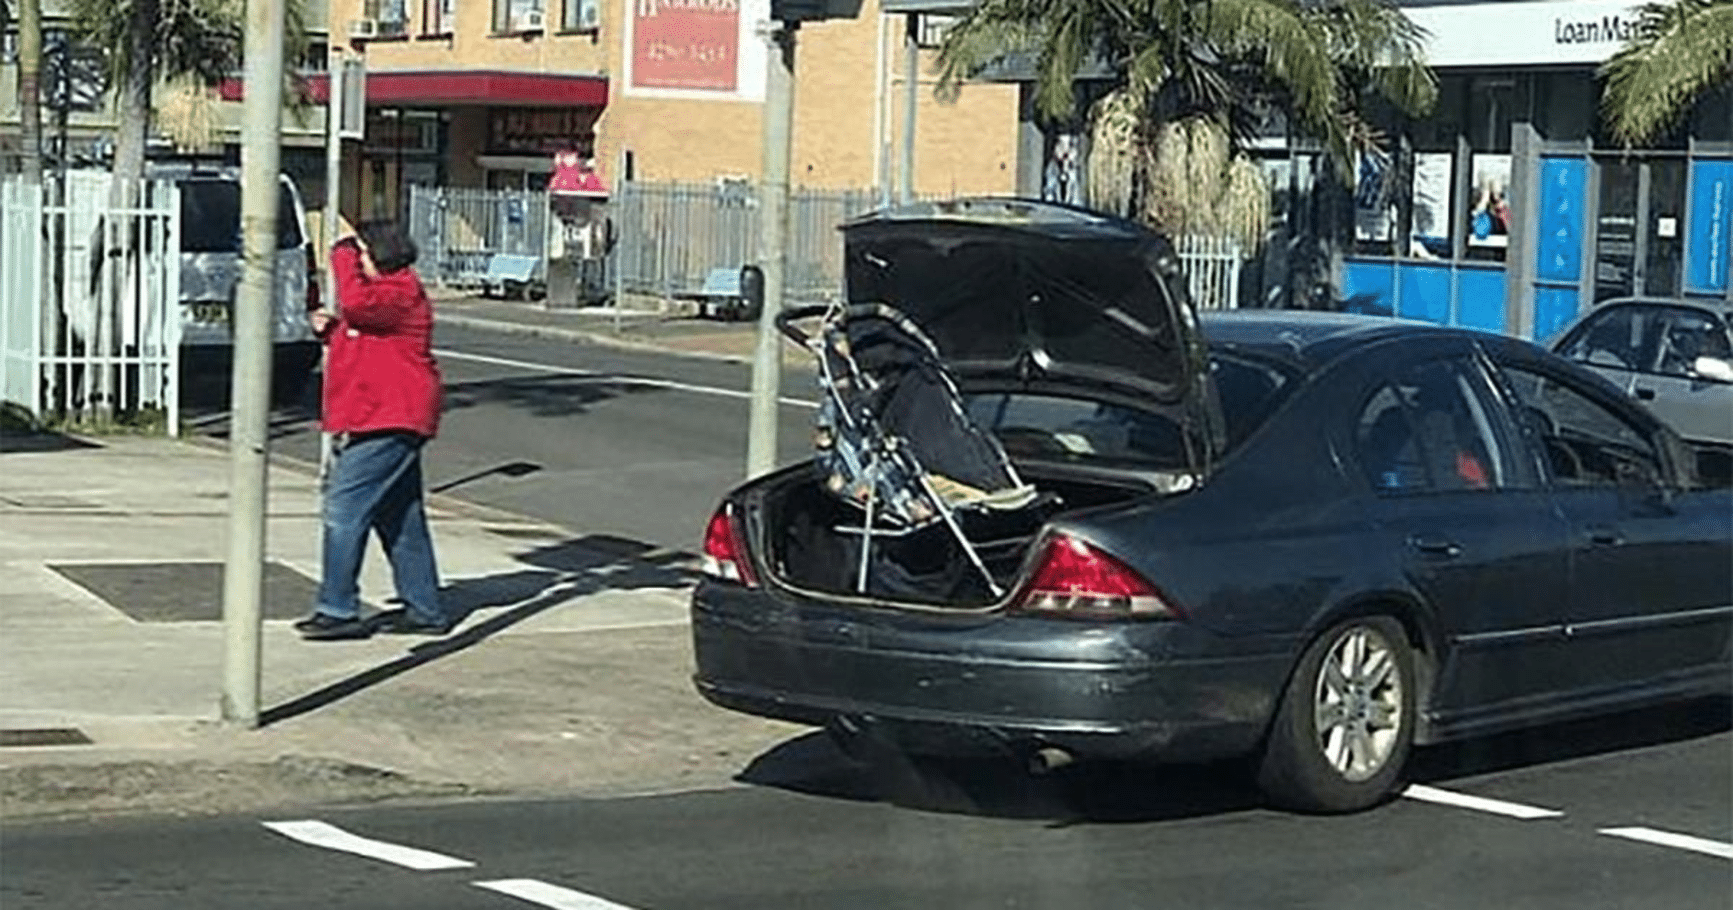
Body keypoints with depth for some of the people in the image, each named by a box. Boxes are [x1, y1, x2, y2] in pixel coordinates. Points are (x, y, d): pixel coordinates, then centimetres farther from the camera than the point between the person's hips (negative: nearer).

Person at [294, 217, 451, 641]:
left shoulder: (400, 294, -13)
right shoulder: (386, 293, 22)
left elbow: (357, 302, -31)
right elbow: (365, 345, 31)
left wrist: (344, 250, -20)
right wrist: (331, 330, 11)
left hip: (387, 426, -11)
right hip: (390, 425, 11)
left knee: (344, 509, -12)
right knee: (400, 518, 13)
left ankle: (338, 610, -10)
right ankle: (424, 610, 17)